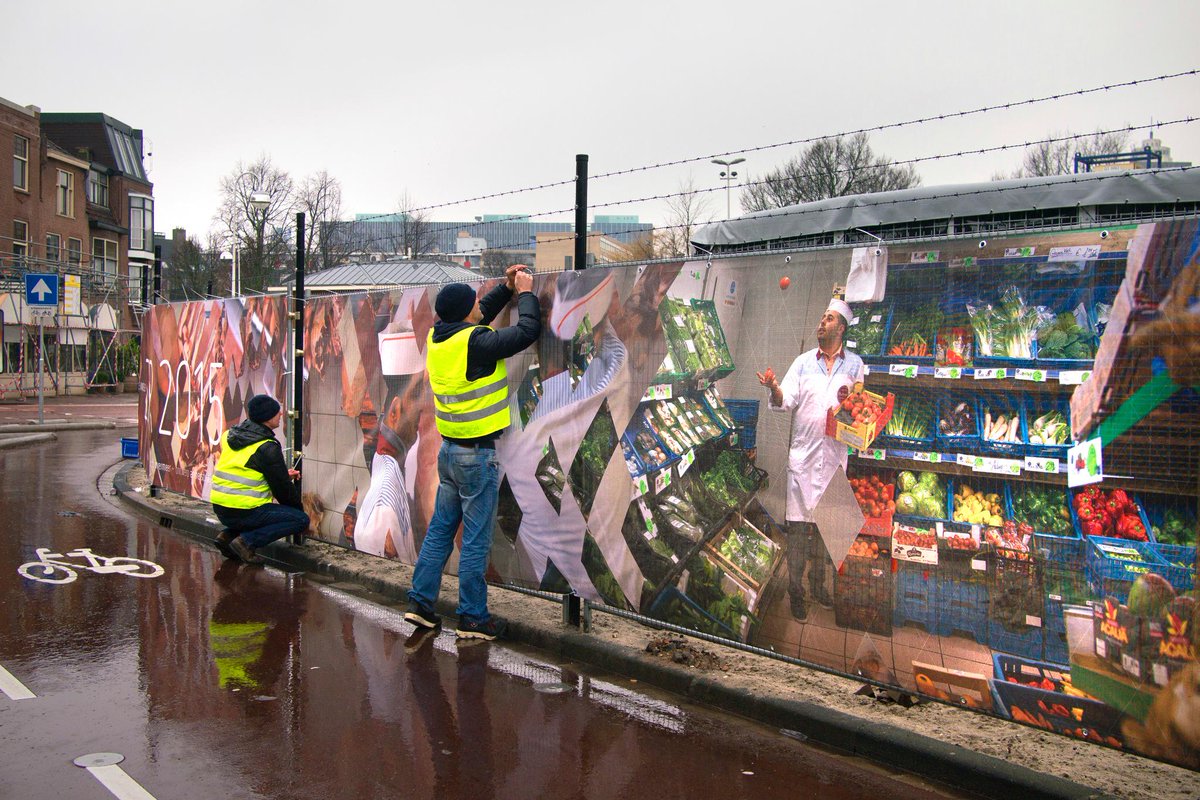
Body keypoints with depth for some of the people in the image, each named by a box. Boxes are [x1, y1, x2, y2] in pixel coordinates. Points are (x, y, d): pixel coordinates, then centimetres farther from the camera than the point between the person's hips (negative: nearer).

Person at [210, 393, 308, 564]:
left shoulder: (230, 435, 11)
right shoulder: (268, 448, -13)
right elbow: (283, 489, -7)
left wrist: (284, 475, 21)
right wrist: (299, 509, 11)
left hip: (219, 508, 8)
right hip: (243, 511, -8)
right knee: (301, 519, -3)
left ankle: (229, 535, 11)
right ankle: (247, 541, -11)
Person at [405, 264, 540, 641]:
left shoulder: (437, 337, 4)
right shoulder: (475, 343, -20)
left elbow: (481, 316, 22)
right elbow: (528, 330, -15)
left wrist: (507, 288, 19)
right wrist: (525, 292, 2)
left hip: (450, 450, 8)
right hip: (477, 454, -8)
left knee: (440, 528, 16)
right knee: (475, 539, 0)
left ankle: (420, 601, 21)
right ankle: (473, 617, 8)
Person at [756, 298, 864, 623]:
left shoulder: (854, 364, 8)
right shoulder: (803, 362, 6)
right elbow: (785, 401, -1)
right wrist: (774, 388, -22)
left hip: (834, 454, 1)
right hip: (803, 453, -1)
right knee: (798, 523, -2)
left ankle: (818, 582, 25)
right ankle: (796, 590, 7)